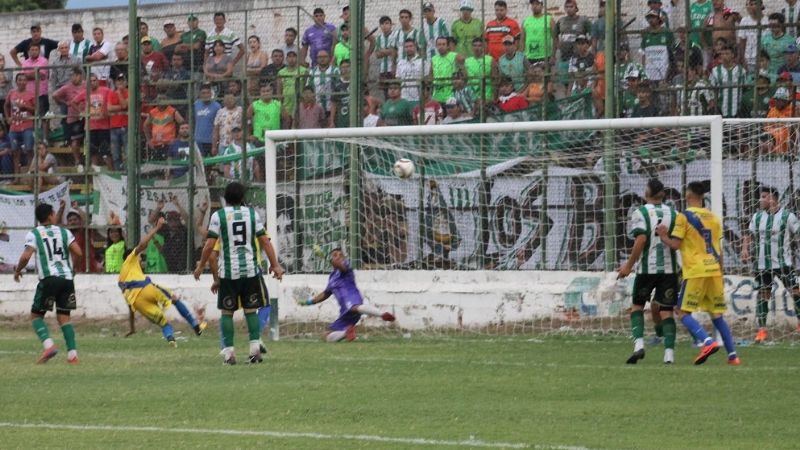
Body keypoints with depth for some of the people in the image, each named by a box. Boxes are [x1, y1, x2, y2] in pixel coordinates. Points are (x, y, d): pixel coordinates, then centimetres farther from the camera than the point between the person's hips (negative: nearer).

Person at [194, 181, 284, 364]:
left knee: (227, 312, 6)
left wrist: (200, 266, 5)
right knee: (251, 310, 10)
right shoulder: (252, 214, 3)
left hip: (228, 272, -2)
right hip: (250, 270, 2)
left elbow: (210, 245, -6)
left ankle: (228, 353, 1)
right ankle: (255, 348, -1)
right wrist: (275, 264, 8)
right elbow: (265, 241, 3)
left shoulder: (218, 216, -4)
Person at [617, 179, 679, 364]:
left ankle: (639, 343, -5)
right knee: (666, 311, 4)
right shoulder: (673, 214, 6)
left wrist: (629, 265, -10)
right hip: (669, 268, 2)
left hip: (647, 268, -2)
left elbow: (641, 239, -16)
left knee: (637, 305, 15)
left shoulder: (640, 213, -5)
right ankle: (669, 353, -7)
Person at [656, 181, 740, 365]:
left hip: (695, 272, -6)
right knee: (716, 314, 12)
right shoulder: (713, 217, 13)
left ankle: (708, 342, -23)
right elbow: (719, 249, 16)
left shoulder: (684, 216, -4)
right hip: (714, 270, 6)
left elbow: (675, 244, -9)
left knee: (683, 312, -2)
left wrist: (663, 236, 10)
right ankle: (732, 355, 5)